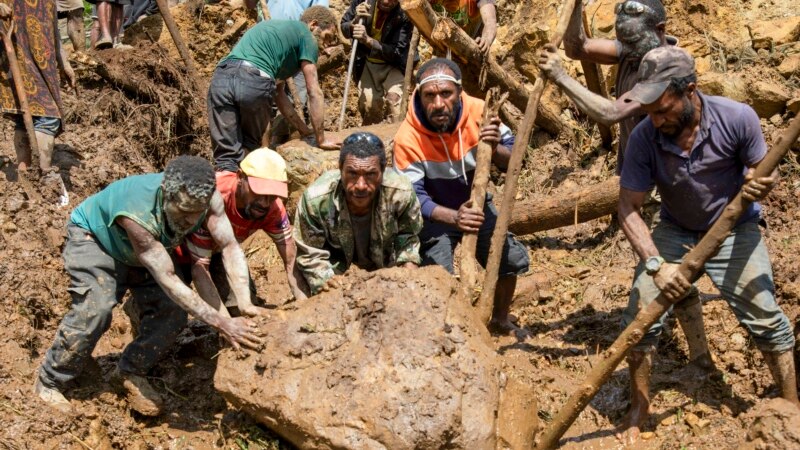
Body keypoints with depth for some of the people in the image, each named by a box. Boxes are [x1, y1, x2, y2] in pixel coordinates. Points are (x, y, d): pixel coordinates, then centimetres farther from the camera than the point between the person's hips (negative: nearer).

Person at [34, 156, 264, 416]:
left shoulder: (204, 198, -32)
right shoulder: (137, 215, -45)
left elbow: (230, 246, -31)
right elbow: (168, 281, -45)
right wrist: (221, 323, -49)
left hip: (143, 248, 6)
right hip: (92, 236, -5)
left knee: (174, 311, -11)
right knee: (95, 310, -26)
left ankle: (131, 372, 12)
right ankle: (48, 384, -6)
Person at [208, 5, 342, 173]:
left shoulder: (276, 27, 38)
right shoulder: (305, 34, 15)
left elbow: (279, 93, 40)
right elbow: (314, 93, 11)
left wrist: (306, 131, 42)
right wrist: (321, 139, 17)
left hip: (221, 77, 6)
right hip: (254, 82, -6)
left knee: (227, 155, 2)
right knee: (250, 149, 18)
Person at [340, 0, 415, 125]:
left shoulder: (404, 15, -26)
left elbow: (396, 52, -26)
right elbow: (344, 28, -5)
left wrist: (368, 40, -38)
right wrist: (355, 22, -28)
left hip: (392, 65, -2)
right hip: (367, 63, 3)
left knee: (394, 97, -24)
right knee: (367, 103, 0)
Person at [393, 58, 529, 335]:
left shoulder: (478, 112, -25)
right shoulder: (408, 138, -32)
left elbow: (512, 163, -17)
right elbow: (414, 196, -31)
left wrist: (495, 149, -41)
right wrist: (454, 217, -48)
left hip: (476, 205, 4)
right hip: (435, 214, -4)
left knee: (513, 260, 9)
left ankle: (500, 319, 37)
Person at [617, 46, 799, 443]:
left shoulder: (737, 119, -25)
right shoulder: (643, 137, -24)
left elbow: (760, 172, -8)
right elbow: (628, 208, -21)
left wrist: (758, 187, -34)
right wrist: (655, 264, -35)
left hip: (734, 230, -1)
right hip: (675, 231, 1)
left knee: (766, 320, -1)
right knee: (640, 316, -6)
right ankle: (638, 409, 13)